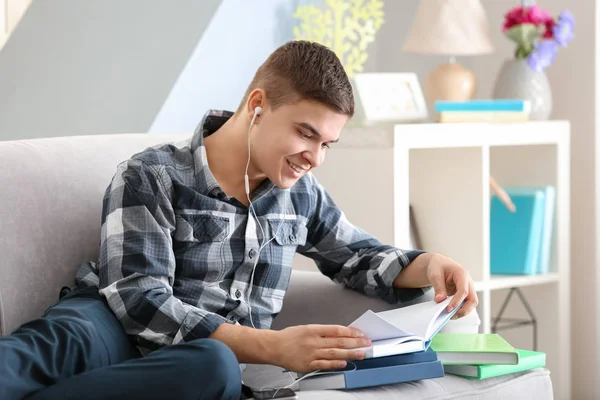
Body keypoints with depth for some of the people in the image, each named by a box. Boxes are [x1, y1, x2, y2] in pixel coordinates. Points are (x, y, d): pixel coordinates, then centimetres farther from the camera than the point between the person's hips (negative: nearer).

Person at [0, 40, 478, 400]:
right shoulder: (152, 177, -2)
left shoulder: (300, 192, 16)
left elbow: (357, 255, 32)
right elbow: (141, 302, -12)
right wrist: (273, 347, -23)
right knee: (63, 339, -42)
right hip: (114, 329, -3)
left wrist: (430, 266, 8)